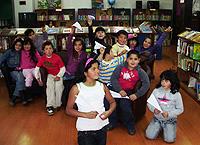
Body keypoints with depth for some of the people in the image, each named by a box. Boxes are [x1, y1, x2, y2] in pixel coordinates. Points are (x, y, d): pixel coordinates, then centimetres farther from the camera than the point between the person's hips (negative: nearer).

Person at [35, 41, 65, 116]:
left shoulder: (57, 57, -12)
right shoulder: (42, 58, -4)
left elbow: (63, 68, -7)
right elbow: (37, 68, 3)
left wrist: (58, 76, -18)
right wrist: (38, 78, -7)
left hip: (58, 75, -2)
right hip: (50, 75, 2)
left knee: (58, 86, -28)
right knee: (49, 85, -28)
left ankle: (57, 104, -11)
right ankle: (50, 105, -25)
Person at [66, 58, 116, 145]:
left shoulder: (102, 86, -1)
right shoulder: (77, 88, -11)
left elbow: (112, 102, 12)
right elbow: (68, 110, -6)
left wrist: (109, 112, -9)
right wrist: (86, 115, -19)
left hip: (101, 128, 4)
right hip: (85, 130, -3)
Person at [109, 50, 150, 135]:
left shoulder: (139, 71, -4)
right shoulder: (120, 67, -2)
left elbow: (146, 83, -12)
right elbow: (113, 78, -7)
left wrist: (136, 94, -22)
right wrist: (120, 90, -19)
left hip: (129, 92, -1)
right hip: (117, 90, 1)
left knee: (124, 104, -28)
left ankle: (130, 125, 1)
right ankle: (113, 121, 3)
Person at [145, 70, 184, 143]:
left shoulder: (176, 94, -13)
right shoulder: (156, 90, -8)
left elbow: (180, 109, -8)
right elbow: (149, 103, -1)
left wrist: (169, 114, -22)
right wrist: (154, 109, -22)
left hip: (170, 120, -2)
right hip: (157, 118, 2)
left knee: (169, 139, -14)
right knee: (150, 136, -9)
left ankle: (165, 128, 19)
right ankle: (160, 127, 22)